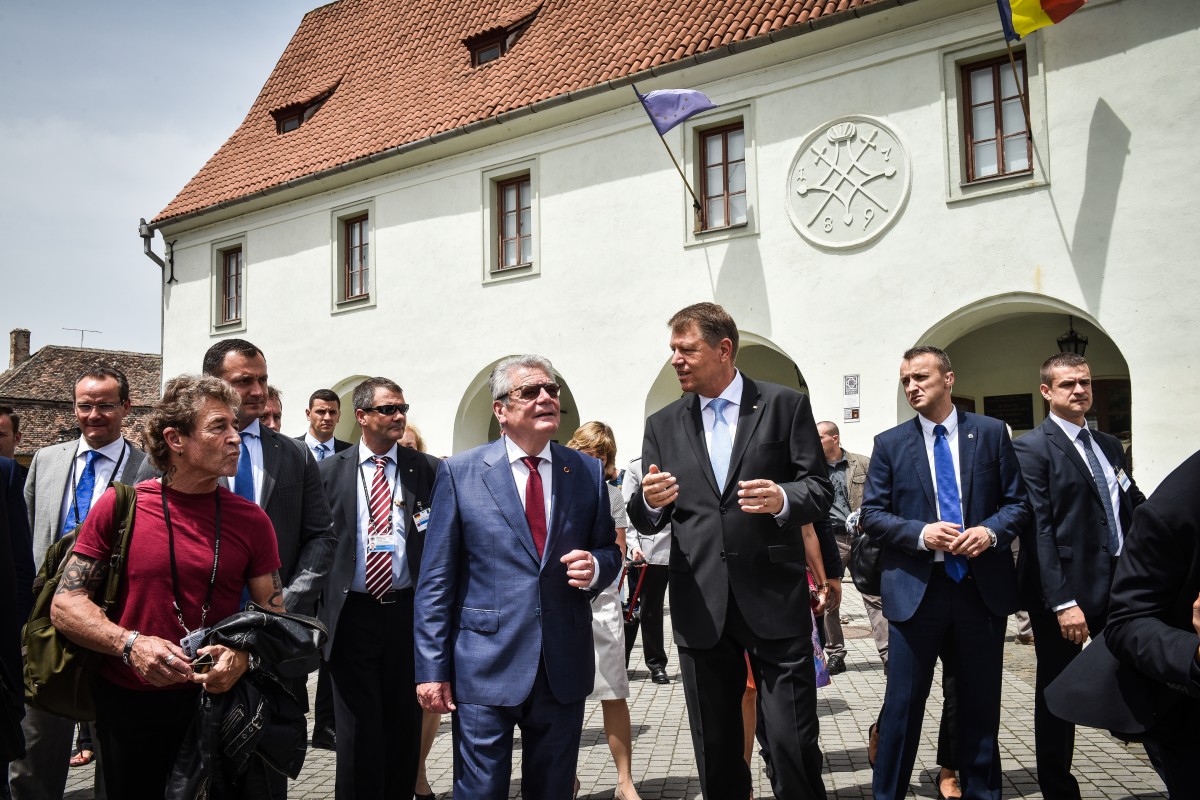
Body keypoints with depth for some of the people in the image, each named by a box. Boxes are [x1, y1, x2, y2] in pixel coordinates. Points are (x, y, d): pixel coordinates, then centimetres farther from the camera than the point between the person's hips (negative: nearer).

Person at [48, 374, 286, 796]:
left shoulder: (250, 520, -4)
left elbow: (274, 615, -1)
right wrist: (131, 644, -22)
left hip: (213, 698, 1)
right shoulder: (120, 506, -7)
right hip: (126, 701, 0)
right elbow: (65, 604, -7)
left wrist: (243, 655, -21)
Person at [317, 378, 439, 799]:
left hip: (408, 611, 1)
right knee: (358, 729, 8)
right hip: (352, 613, 0)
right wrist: (319, 607, 0)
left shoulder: (428, 469, 2)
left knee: (405, 724, 12)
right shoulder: (331, 470, 3)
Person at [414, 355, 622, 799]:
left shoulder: (587, 472, 5)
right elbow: (435, 580, -2)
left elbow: (609, 551, 13)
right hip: (486, 668, -2)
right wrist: (433, 668, -5)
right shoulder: (460, 473, -2)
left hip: (565, 669, 3)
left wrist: (595, 568, -11)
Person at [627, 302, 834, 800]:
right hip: (700, 607, 3)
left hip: (774, 600, -3)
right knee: (715, 750, 14)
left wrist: (784, 498, -22)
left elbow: (820, 489, 0)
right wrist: (650, 502, -16)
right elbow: (646, 520, 8)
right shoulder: (662, 426, 10)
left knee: (793, 741, 0)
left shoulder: (785, 406, 2)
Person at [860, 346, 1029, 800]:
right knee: (903, 703, 5)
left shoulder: (991, 433, 4)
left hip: (983, 587, 1)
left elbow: (1018, 502, 5)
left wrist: (992, 531, -14)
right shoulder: (890, 444, 3)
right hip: (916, 588, -1)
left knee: (980, 703, 14)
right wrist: (921, 533, -15)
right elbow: (872, 514, 0)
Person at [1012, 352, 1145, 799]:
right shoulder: (1032, 448, -8)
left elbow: (1134, 510, 15)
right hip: (1066, 588, -5)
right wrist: (1062, 602, -20)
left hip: (1119, 583, 6)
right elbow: (1038, 529, -15)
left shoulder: (1109, 445, 14)